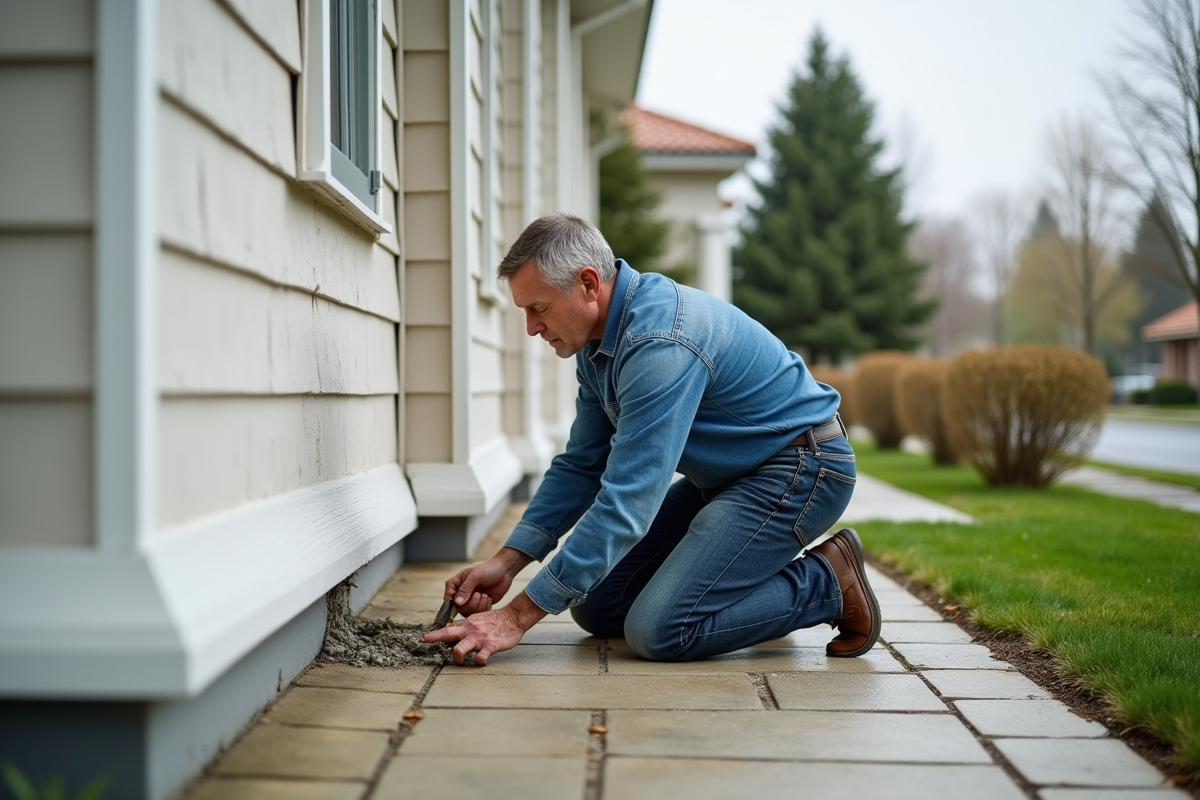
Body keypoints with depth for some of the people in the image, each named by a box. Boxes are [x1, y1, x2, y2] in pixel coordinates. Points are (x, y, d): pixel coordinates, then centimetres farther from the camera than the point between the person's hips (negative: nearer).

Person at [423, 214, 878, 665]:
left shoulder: (661, 344, -30)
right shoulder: (598, 339, 2)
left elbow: (627, 502, -33)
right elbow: (582, 465, 9)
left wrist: (519, 615, -29)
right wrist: (507, 562, -2)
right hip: (723, 475, 10)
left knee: (660, 631, -22)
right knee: (595, 606, 5)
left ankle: (829, 582, -5)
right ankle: (754, 576, 16)